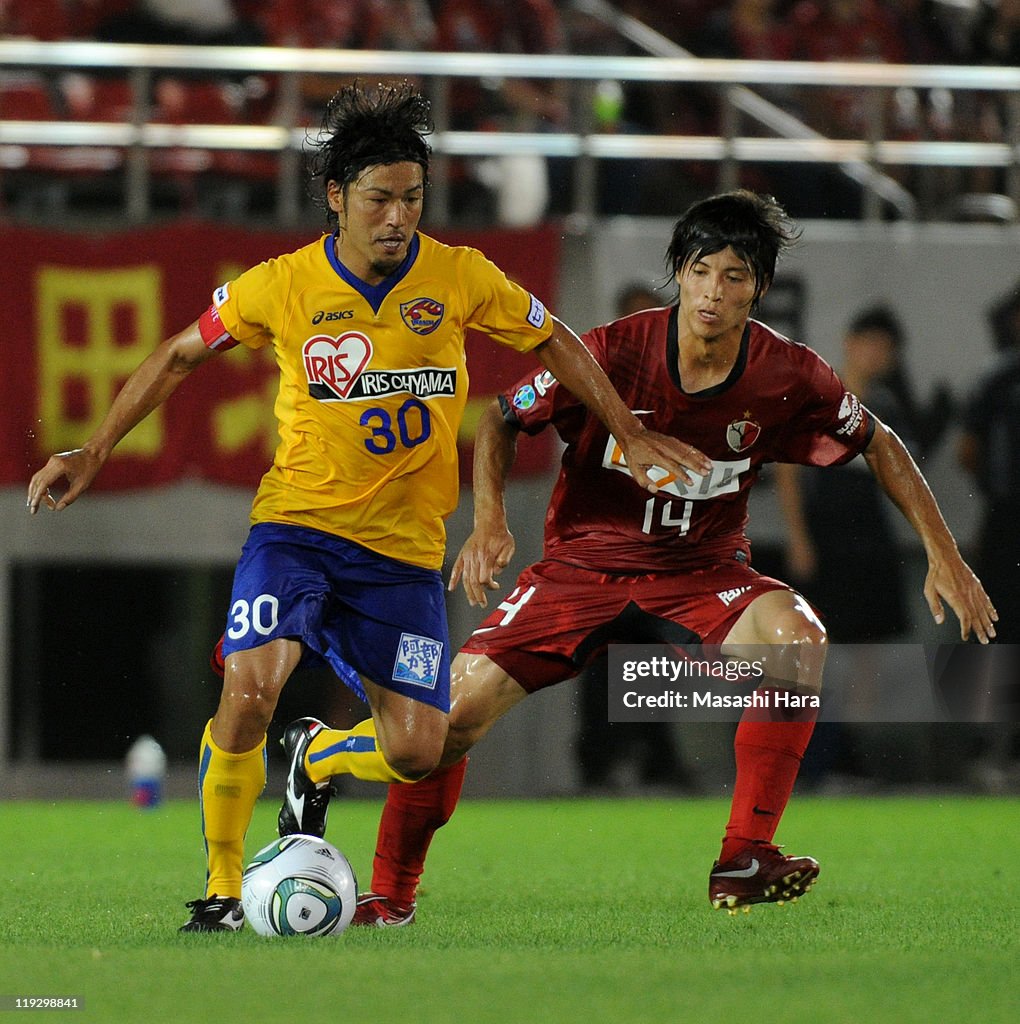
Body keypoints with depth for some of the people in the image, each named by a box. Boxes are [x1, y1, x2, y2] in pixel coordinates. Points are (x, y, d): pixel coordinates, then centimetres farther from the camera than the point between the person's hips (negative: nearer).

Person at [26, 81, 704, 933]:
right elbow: (178, 358, 7)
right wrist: (93, 455, 4)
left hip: (405, 545, 2)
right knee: (250, 689, -26)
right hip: (299, 521, -2)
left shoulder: (462, 278, -5)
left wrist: (631, 436, 10)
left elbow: (553, 344, 12)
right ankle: (222, 888, -6)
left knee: (416, 752, -6)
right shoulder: (280, 287, -8)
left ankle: (316, 762, 31)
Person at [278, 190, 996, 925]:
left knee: (797, 637, -32)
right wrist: (489, 522, -18)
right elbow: (501, 420, -2)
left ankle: (744, 862, -25)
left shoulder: (789, 376, -12)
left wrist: (945, 557, 0)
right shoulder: (613, 353, -17)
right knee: (455, 710, -17)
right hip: (583, 567, -1)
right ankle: (391, 895, 6)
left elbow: (880, 445, 6)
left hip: (702, 576, 1)